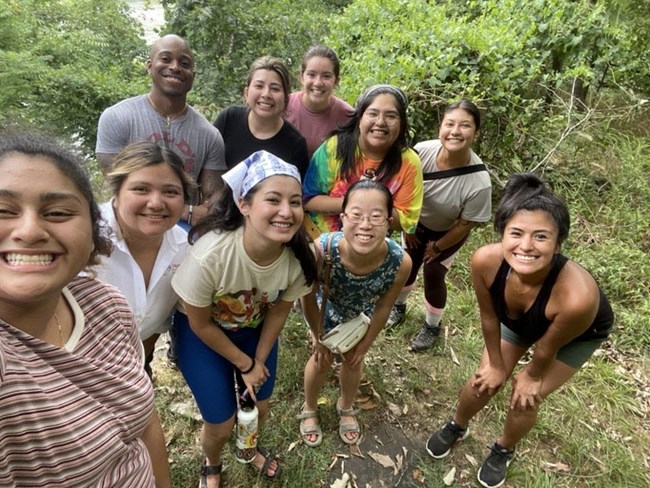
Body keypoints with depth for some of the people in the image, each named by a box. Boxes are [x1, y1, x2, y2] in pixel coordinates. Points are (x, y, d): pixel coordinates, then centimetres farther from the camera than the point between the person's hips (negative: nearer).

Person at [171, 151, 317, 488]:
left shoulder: (298, 257, -29)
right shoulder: (209, 255, -39)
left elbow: (279, 312, -9)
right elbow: (201, 324, -21)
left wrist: (259, 360, 0)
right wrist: (244, 364, -10)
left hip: (256, 330, 3)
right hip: (202, 335, -3)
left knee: (259, 408, 18)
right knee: (221, 423, 6)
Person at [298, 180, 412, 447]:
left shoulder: (400, 262, -40)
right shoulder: (322, 249, -44)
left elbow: (382, 308, -18)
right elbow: (309, 298, -22)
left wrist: (364, 345, -2)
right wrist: (318, 337, -6)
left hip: (361, 314, 2)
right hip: (325, 308, -1)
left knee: (353, 361, 22)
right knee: (321, 358, 16)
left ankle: (346, 407, 57)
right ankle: (309, 409, 51)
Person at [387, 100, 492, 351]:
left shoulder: (479, 182, -38)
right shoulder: (421, 151, -32)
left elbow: (465, 225, -21)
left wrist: (438, 247, -7)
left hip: (448, 232, -2)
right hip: (416, 221, 3)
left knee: (433, 273, 2)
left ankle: (432, 326, 31)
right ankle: (399, 305, 45)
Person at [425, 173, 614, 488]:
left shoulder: (578, 296, -47)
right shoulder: (486, 261, -39)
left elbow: (547, 347, -25)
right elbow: (489, 317, -18)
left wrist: (531, 377, -5)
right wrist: (496, 365, -4)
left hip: (579, 335, -2)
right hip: (519, 319, 3)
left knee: (524, 398, 3)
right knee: (485, 381, 7)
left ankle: (504, 451, 38)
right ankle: (456, 427, 41)